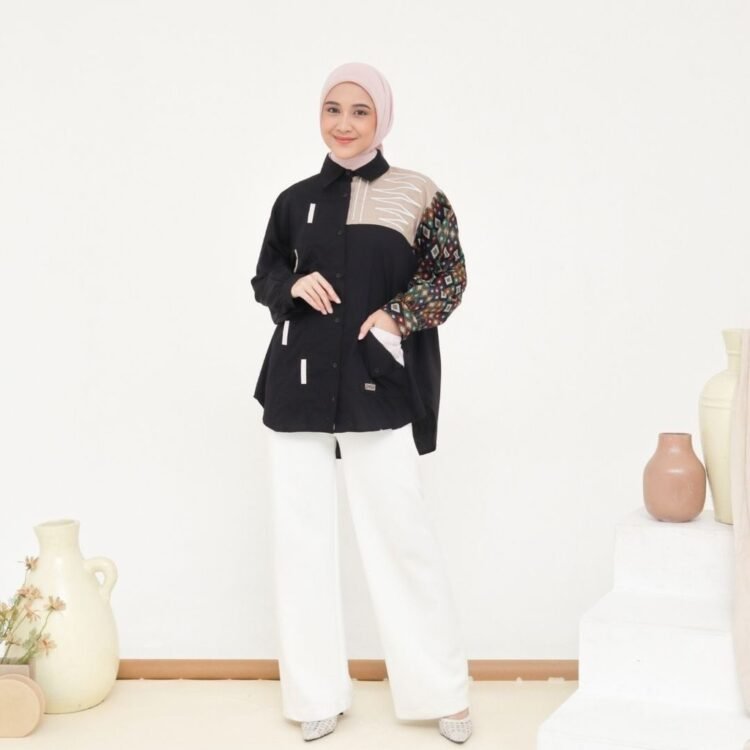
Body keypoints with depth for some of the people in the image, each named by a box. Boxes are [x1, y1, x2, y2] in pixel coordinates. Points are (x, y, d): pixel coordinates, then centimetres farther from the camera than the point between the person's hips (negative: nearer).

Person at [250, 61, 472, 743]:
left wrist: (394, 317, -12)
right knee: (302, 536, 5)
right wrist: (294, 286, -5)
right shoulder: (296, 200, 11)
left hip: (377, 386, -3)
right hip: (299, 385, 3)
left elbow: (451, 276, 2)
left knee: (402, 534, -1)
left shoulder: (417, 196, 3)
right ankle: (318, 695, 17)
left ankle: (441, 692, 14)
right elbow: (264, 277, 16)